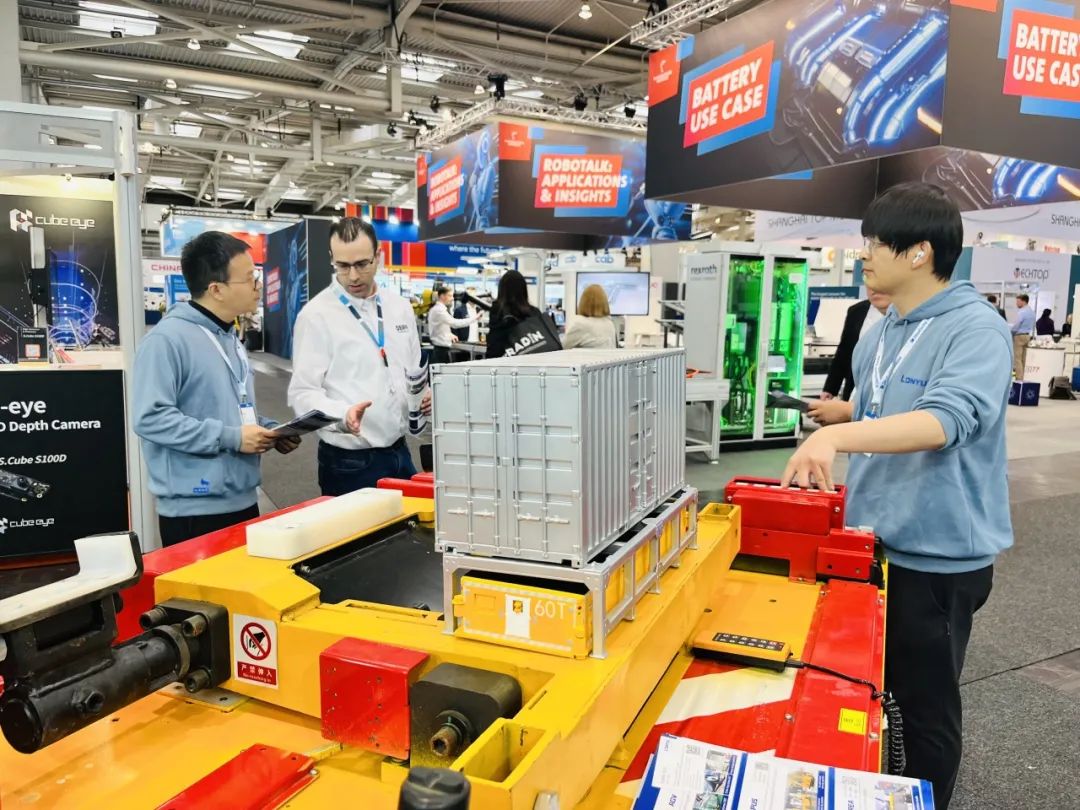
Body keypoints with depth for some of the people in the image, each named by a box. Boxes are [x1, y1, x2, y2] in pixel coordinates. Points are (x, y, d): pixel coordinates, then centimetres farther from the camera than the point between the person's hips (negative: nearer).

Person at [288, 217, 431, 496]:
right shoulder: (316, 315, -10)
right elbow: (303, 393, -14)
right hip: (348, 461, -5)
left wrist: (424, 393, -5)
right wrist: (343, 415, -32)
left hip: (399, 452, 5)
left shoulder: (400, 307, 7)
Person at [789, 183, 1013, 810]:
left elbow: (946, 420, -34)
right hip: (872, 539, 8)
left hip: (937, 552, -8)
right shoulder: (880, 335, 7)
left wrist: (837, 435, -46)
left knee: (926, 705, 11)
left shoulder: (976, 328, -18)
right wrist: (845, 413, 3)